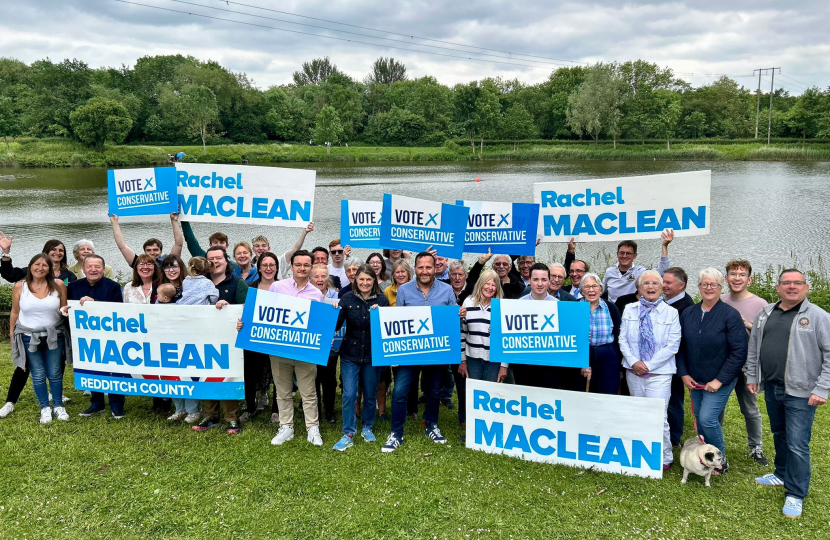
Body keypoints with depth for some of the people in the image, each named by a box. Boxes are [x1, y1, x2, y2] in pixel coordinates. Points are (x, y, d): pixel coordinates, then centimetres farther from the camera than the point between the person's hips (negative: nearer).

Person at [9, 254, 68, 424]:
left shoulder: (58, 285, -4)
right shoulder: (19, 287, -3)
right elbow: (14, 313, 3)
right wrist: (12, 337, 6)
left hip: (54, 336, 0)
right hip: (29, 337, 0)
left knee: (55, 373, 5)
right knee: (38, 375, 5)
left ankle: (58, 406, 19)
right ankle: (44, 408, 18)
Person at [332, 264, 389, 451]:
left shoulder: (382, 300, -3)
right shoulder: (347, 298, -3)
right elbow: (335, 325, -5)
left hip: (373, 355, 0)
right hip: (350, 354, 0)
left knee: (370, 394, 12)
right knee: (349, 395, -3)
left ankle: (367, 427, 33)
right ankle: (348, 434, 9)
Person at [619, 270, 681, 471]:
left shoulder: (670, 312, -2)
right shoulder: (629, 310, 5)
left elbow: (673, 345, -6)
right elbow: (623, 339, 3)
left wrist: (649, 365, -12)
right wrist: (633, 362, -11)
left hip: (659, 373, -3)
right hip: (634, 371, 3)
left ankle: (664, 458, 10)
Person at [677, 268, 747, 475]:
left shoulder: (730, 315, -11)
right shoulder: (688, 314, 3)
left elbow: (739, 352, -13)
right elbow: (680, 347, 8)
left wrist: (720, 380, -16)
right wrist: (684, 374, -1)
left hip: (720, 381, -5)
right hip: (694, 380, 5)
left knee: (707, 419, -11)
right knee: (700, 420, 11)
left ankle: (720, 461, 11)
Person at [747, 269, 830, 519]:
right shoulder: (765, 314, 8)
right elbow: (753, 348, 16)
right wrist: (751, 376, 13)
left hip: (800, 393, -5)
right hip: (771, 388, 6)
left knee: (797, 445, -3)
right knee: (779, 435, 20)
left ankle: (795, 495, 10)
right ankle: (782, 475, 39)